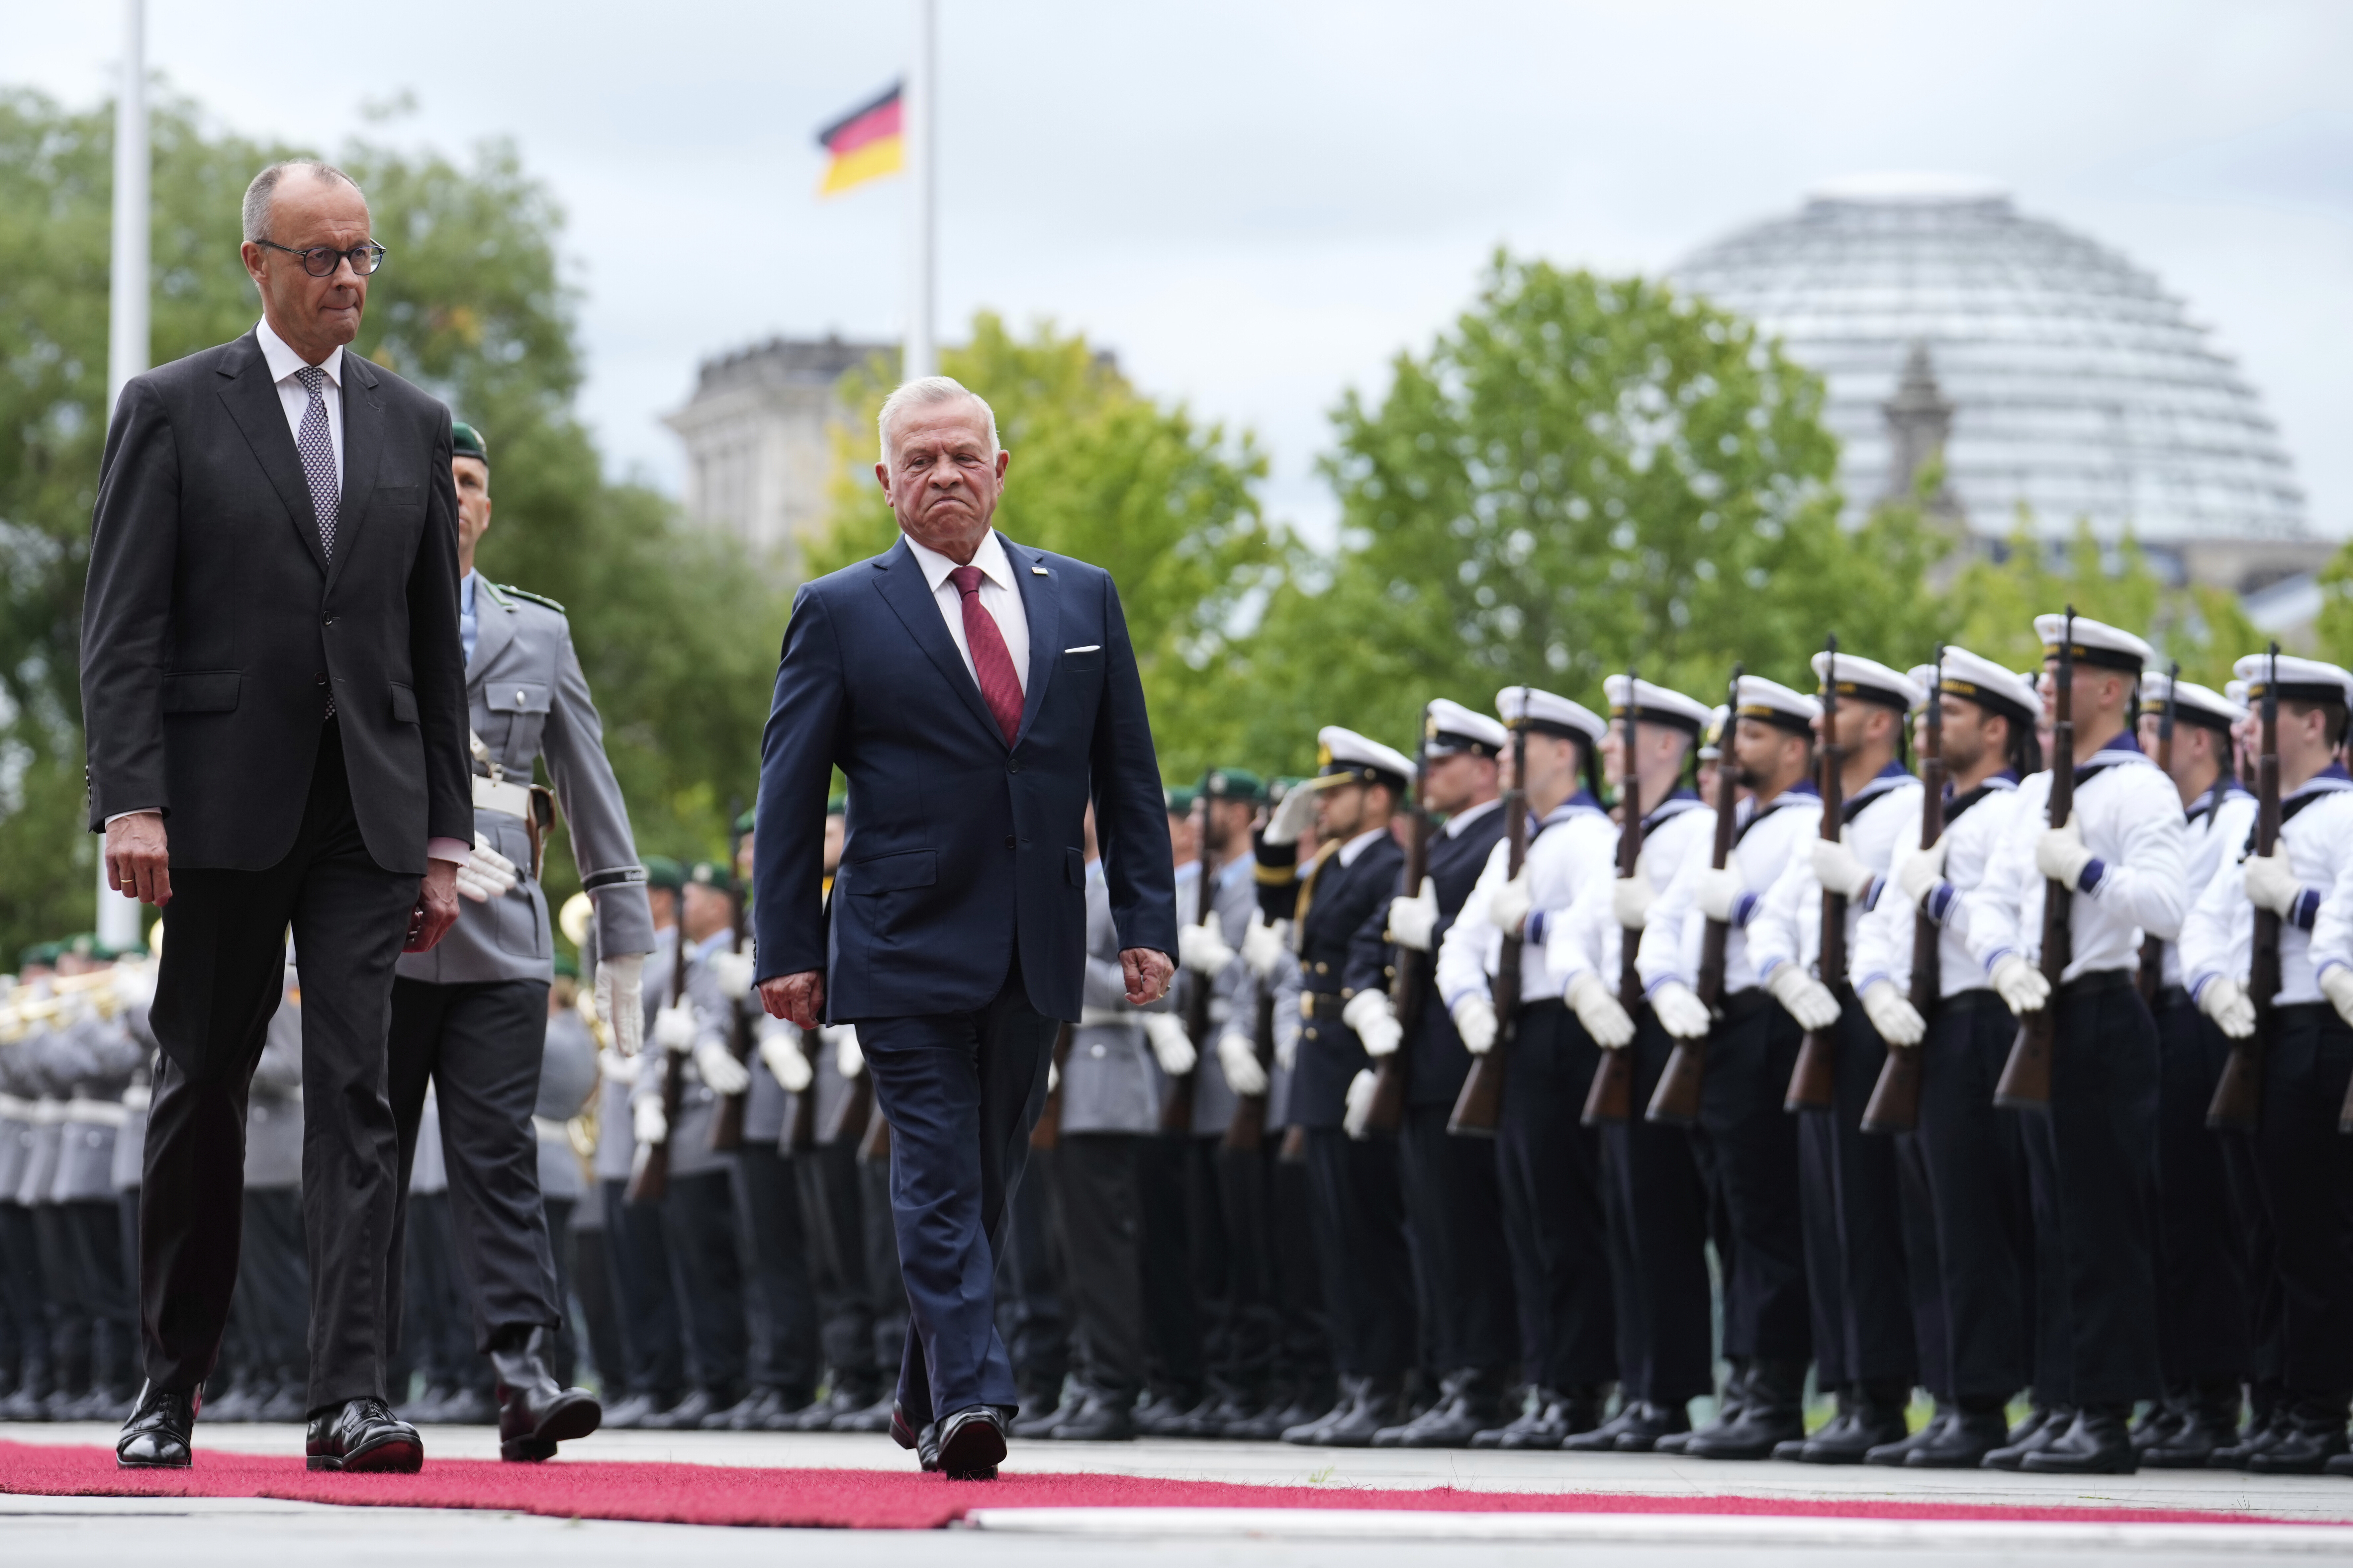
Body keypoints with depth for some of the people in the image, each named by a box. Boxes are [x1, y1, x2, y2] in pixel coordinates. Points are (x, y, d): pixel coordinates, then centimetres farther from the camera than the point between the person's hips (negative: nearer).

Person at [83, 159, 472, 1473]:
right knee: (204, 1093, 6)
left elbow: (437, 647, 14)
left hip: (369, 810, 2)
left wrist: (446, 836, 10)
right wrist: (133, 803, -14)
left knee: (358, 1094, -7)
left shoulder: (415, 426, 13)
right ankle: (174, 1385, 19)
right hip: (225, 804, -2)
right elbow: (124, 625, -4)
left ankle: (351, 1395, -13)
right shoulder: (174, 409, 2)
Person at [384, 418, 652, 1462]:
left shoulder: (539, 633, 15)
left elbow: (591, 791, 15)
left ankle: (524, 1379, -17)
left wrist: (624, 932, 10)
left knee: (500, 1158, -8)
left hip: (501, 943, 1)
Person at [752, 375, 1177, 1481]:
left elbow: (1127, 776, 12)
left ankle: (924, 1397, 23)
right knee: (938, 1179, -11)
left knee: (987, 1180, 11)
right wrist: (789, 950, -4)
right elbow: (789, 795, 1)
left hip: (1034, 955, 4)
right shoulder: (840, 614, 1)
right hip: (906, 950, -4)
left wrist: (1147, 922, 4)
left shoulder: (1083, 599, 11)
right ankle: (967, 1399, -17)